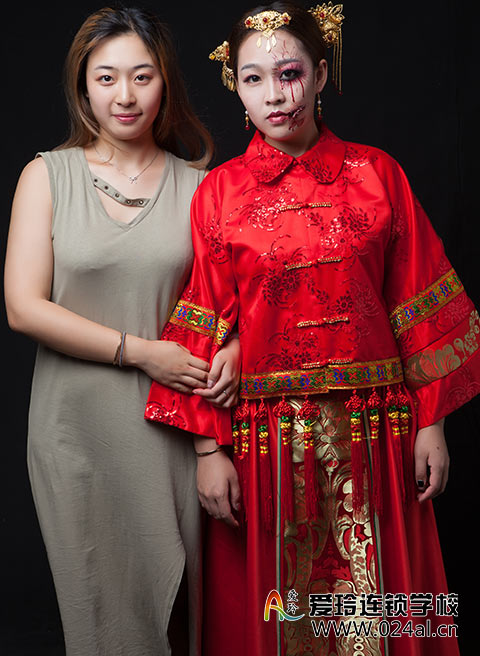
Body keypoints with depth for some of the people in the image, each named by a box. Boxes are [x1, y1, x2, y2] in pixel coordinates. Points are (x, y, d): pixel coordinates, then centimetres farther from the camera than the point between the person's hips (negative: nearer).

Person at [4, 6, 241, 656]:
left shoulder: (198, 185, 4)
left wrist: (235, 348, -10)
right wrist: (139, 350, -14)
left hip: (178, 424, 1)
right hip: (80, 426, -1)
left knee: (182, 593, 11)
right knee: (102, 602, 10)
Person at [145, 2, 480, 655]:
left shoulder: (376, 174, 1)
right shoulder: (220, 191, 0)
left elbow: (420, 308, 1)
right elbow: (205, 329, -2)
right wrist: (210, 448, -7)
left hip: (371, 430, 1)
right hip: (264, 436, 0)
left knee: (372, 598, 12)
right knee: (275, 601, 13)